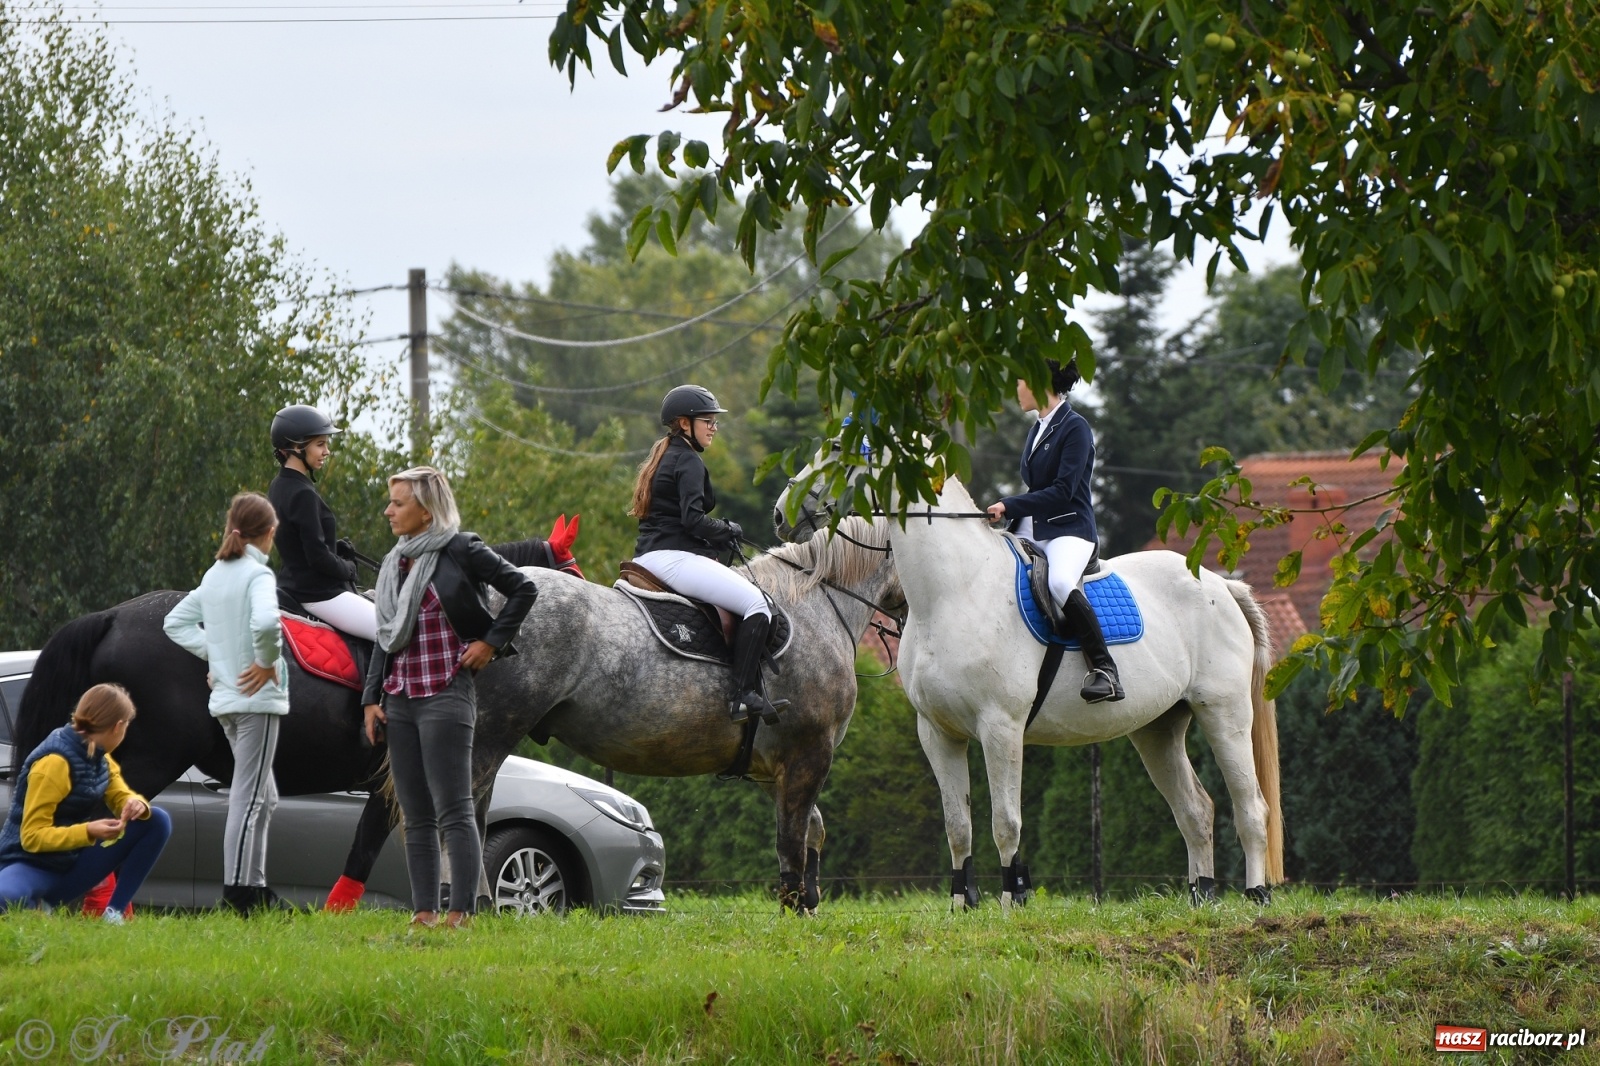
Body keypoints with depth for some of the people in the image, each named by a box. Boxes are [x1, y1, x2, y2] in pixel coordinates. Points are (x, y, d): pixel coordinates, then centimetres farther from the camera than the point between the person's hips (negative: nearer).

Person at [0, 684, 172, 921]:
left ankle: (114, 913, -7)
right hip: (31, 866, -8)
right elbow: (32, 836, -23)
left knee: (157, 822, -3)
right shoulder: (55, 762, -21)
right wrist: (88, 832, -36)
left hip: (73, 866, 8)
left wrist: (137, 804, -18)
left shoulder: (100, 757, 5)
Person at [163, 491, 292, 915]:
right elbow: (265, 622, -32)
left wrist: (213, 652, 10)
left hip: (225, 697, 8)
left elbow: (176, 622, 18)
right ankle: (236, 892, -12)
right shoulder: (257, 574, -13)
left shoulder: (214, 574, 12)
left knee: (263, 797, 17)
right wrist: (268, 662, -16)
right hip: (257, 696, -8)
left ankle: (255, 887, 17)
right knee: (248, 797, -8)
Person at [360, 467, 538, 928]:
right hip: (400, 699, 7)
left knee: (453, 812, -9)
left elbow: (523, 589, -4)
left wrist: (491, 642, -7)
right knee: (416, 817, 7)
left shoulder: (462, 552, -6)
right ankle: (424, 912, 8)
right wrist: (372, 698, 10)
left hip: (446, 696, -7)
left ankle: (462, 912, -10)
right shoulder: (395, 564, 14)